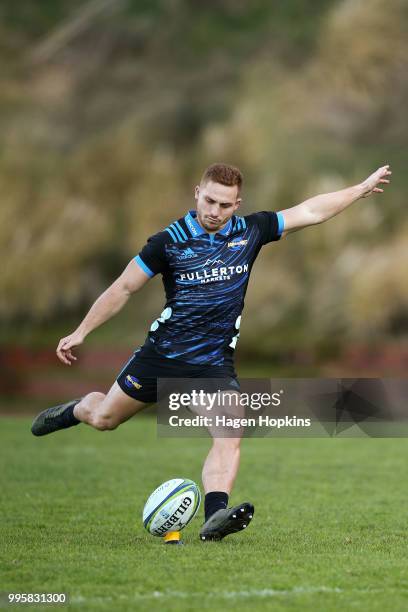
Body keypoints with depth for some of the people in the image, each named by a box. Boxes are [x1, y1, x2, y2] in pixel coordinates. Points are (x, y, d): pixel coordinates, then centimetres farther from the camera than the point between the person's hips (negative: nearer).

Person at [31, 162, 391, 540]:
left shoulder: (250, 231, -3)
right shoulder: (170, 241, -11)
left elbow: (310, 211, 6)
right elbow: (124, 288, -3)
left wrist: (363, 189, 8)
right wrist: (81, 332, -4)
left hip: (214, 363, 1)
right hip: (162, 352, -1)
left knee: (230, 436, -21)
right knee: (104, 418, 14)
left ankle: (214, 517, -30)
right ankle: (74, 411, 48)